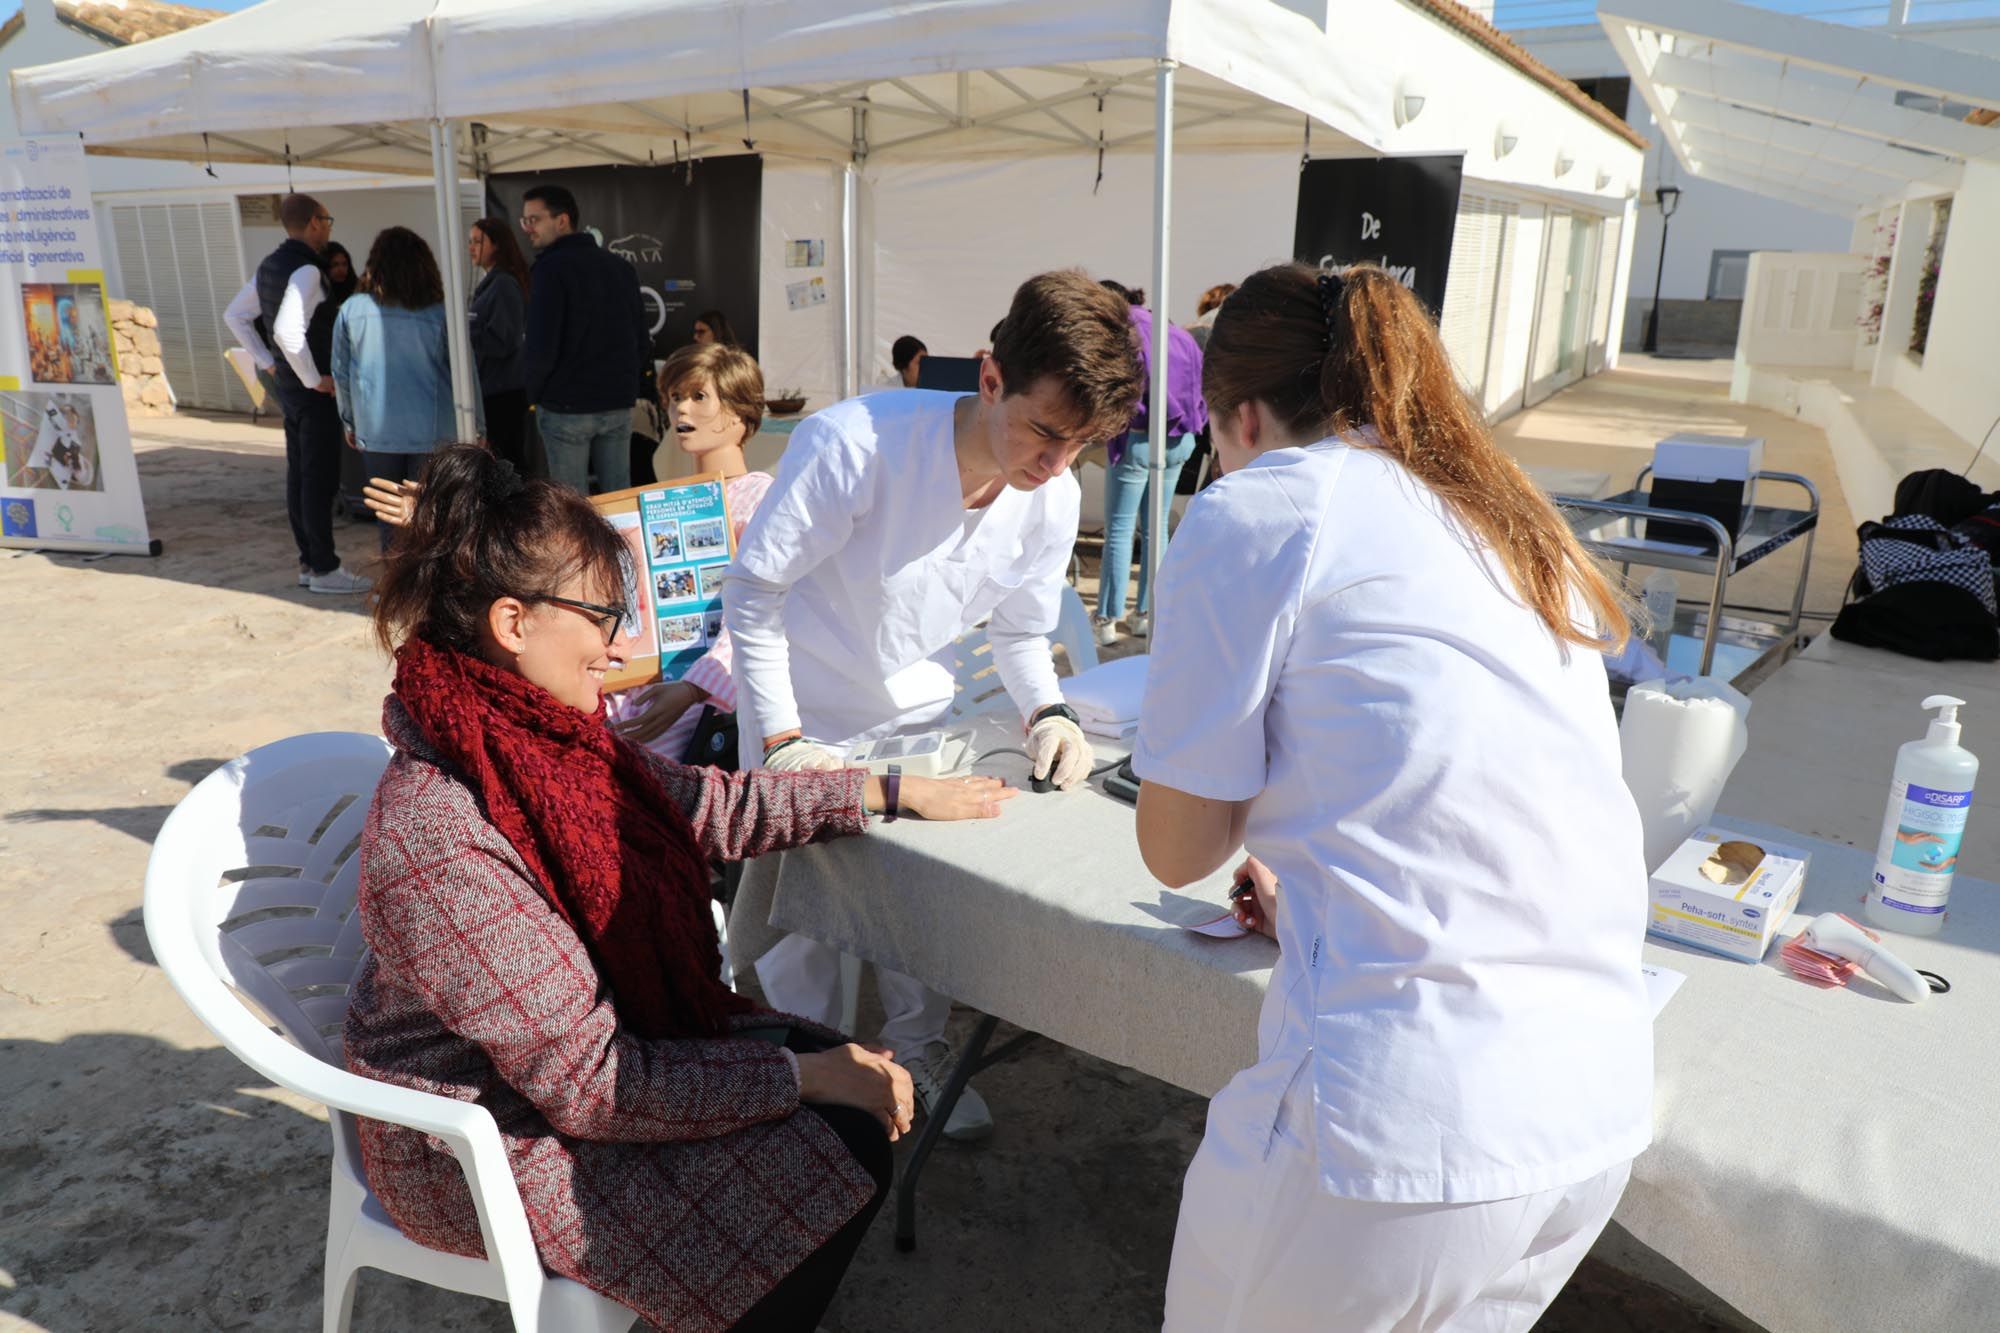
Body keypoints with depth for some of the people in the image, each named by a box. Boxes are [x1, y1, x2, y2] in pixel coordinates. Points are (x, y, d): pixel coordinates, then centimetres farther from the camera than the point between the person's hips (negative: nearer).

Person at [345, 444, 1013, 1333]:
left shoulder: (541, 741, -7)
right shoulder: (441, 842, -32)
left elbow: (704, 806, 6)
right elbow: (588, 1084, -27)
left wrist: (891, 793, 7)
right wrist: (803, 1076, -21)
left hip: (594, 1034, 8)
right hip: (490, 1147, -8)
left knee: (855, 1088, 1)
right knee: (840, 1156, -11)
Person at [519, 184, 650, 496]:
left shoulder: (551, 267, -10)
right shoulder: (620, 266, 10)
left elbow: (541, 346, -16)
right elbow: (643, 343, 11)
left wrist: (533, 392, 0)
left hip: (566, 408, -6)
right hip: (619, 405, 6)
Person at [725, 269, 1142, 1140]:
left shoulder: (1053, 501, -16)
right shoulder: (853, 445, -33)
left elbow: (1020, 632, 1)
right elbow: (752, 593, -23)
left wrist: (1046, 711, -18)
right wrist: (781, 741, -24)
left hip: (917, 712, 4)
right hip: (804, 716, -4)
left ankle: (919, 1048, 38)